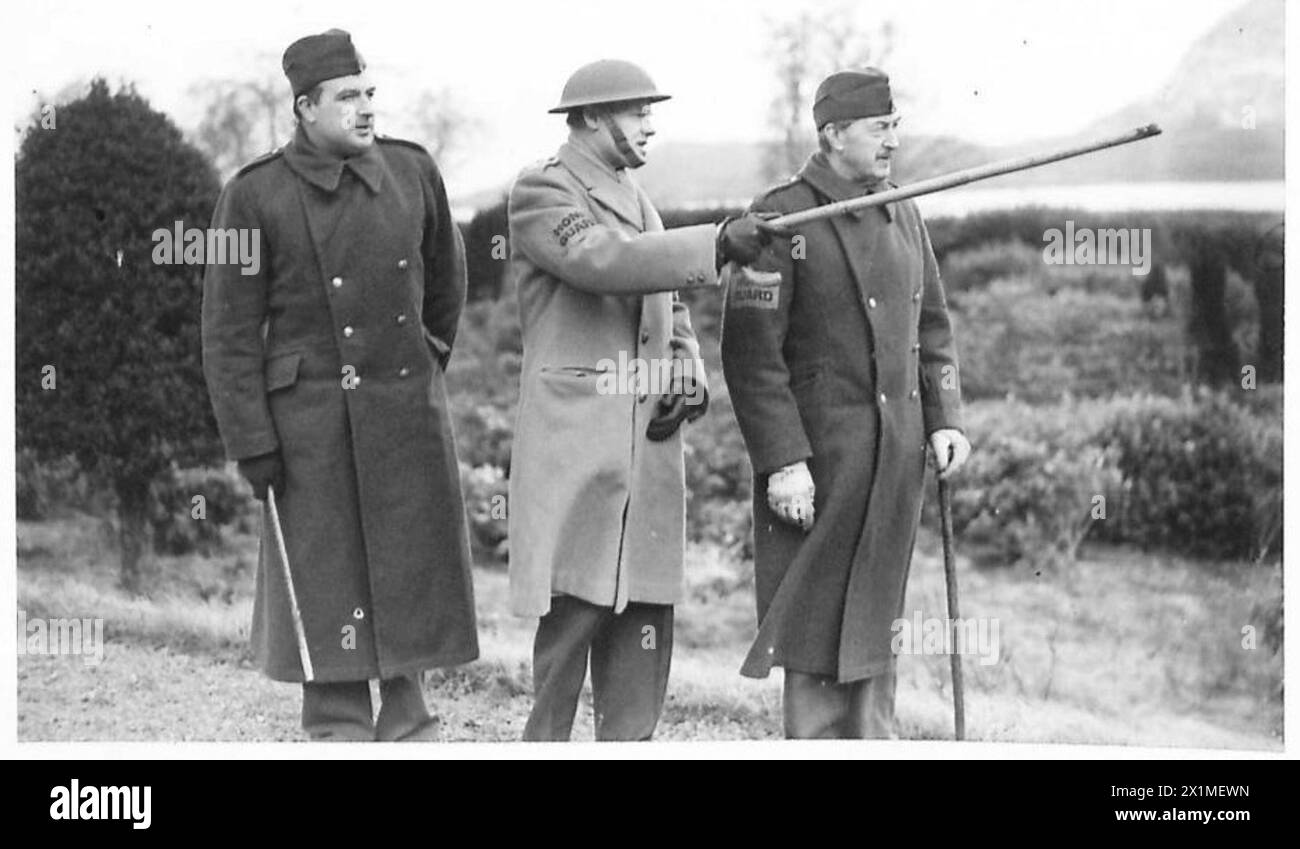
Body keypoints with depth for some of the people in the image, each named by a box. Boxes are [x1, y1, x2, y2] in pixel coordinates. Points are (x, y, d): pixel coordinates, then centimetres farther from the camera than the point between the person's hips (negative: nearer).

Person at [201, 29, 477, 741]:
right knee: (327, 580, 1)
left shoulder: (413, 172, 1)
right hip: (312, 417, -4)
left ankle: (406, 715, 24)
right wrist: (252, 444, -10)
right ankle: (339, 731, 9)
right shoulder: (254, 197, -9)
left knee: (414, 566, 9)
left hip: (408, 410, 4)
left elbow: (445, 274, 20)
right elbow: (230, 333, -7)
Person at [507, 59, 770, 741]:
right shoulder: (540, 193, -4)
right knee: (576, 605, -9)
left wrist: (688, 381, 3)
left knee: (645, 614, 4)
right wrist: (718, 243, -28)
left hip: (648, 441, 7)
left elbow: (671, 312, 24)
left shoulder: (635, 199, 21)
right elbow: (602, 261, -23)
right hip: (575, 443, -7)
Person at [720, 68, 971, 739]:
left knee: (874, 618, 12)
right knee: (817, 616, -1)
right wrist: (781, 460, -19)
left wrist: (943, 419, 6)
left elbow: (931, 326, 19)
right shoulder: (779, 220, -11)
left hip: (897, 455, 6)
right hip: (817, 454, -6)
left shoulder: (904, 217, 11)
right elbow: (750, 351, -14)